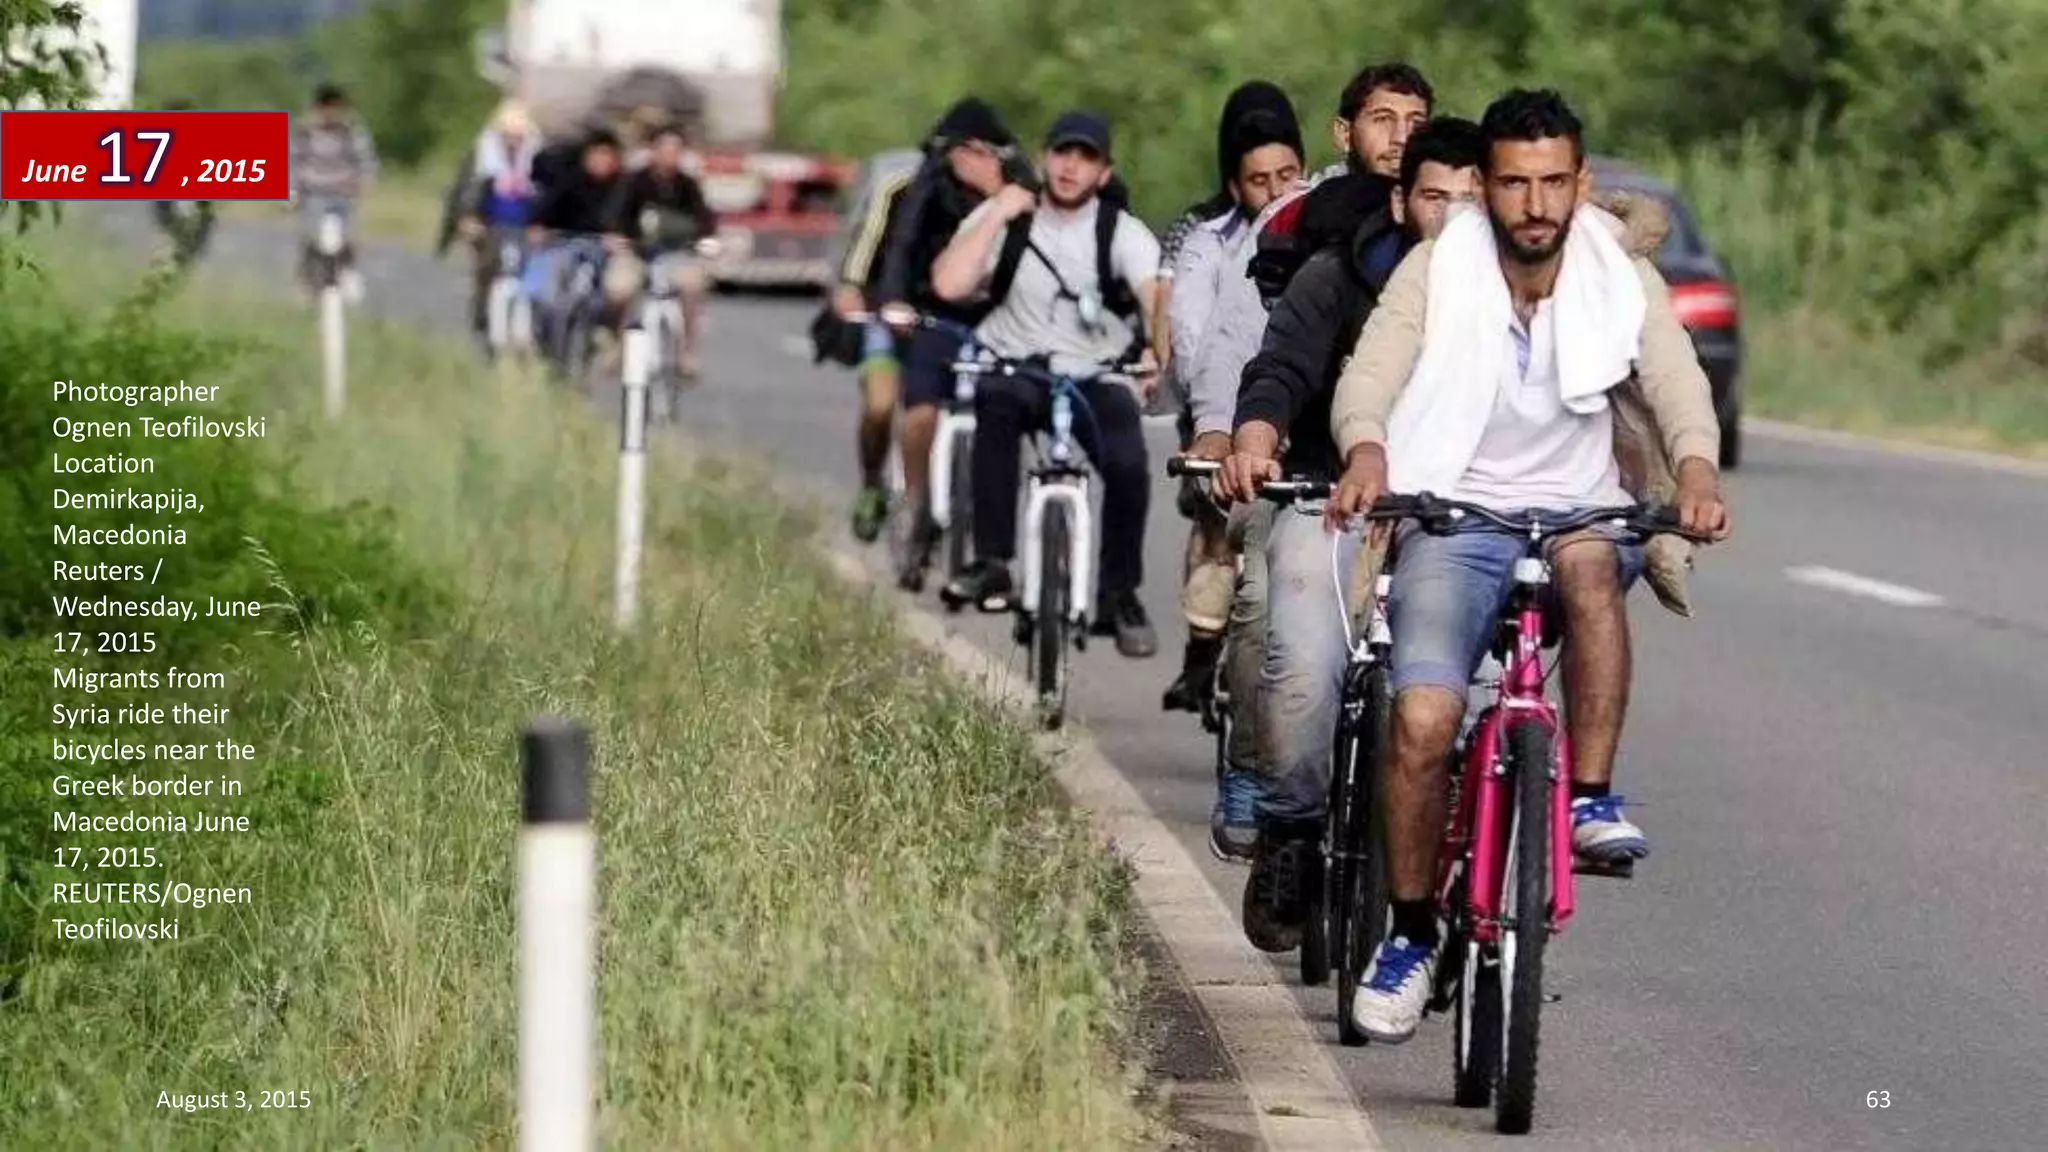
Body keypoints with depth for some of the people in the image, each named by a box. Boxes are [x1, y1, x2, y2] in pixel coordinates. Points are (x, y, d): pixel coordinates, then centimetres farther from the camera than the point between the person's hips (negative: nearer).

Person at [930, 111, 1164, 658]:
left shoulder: (1122, 232, -5)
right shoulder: (1004, 218, -2)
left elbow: (1157, 294, -24)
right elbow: (949, 284, -16)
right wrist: (997, 215, -15)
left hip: (1096, 379, 0)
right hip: (1016, 369, 0)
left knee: (1128, 465, -26)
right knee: (996, 402, -36)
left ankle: (1119, 597, -5)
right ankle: (992, 563, -33)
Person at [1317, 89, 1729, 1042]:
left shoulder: (1622, 280, -1)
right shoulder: (1438, 271, -4)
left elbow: (1676, 385, -12)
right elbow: (1367, 379, -12)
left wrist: (1696, 468, -35)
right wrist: (1366, 453, -36)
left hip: (1580, 513, 1)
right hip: (1455, 523, 0)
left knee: (1589, 560, -38)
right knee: (1422, 721, -21)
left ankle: (1591, 798, -28)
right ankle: (1410, 935, 0)